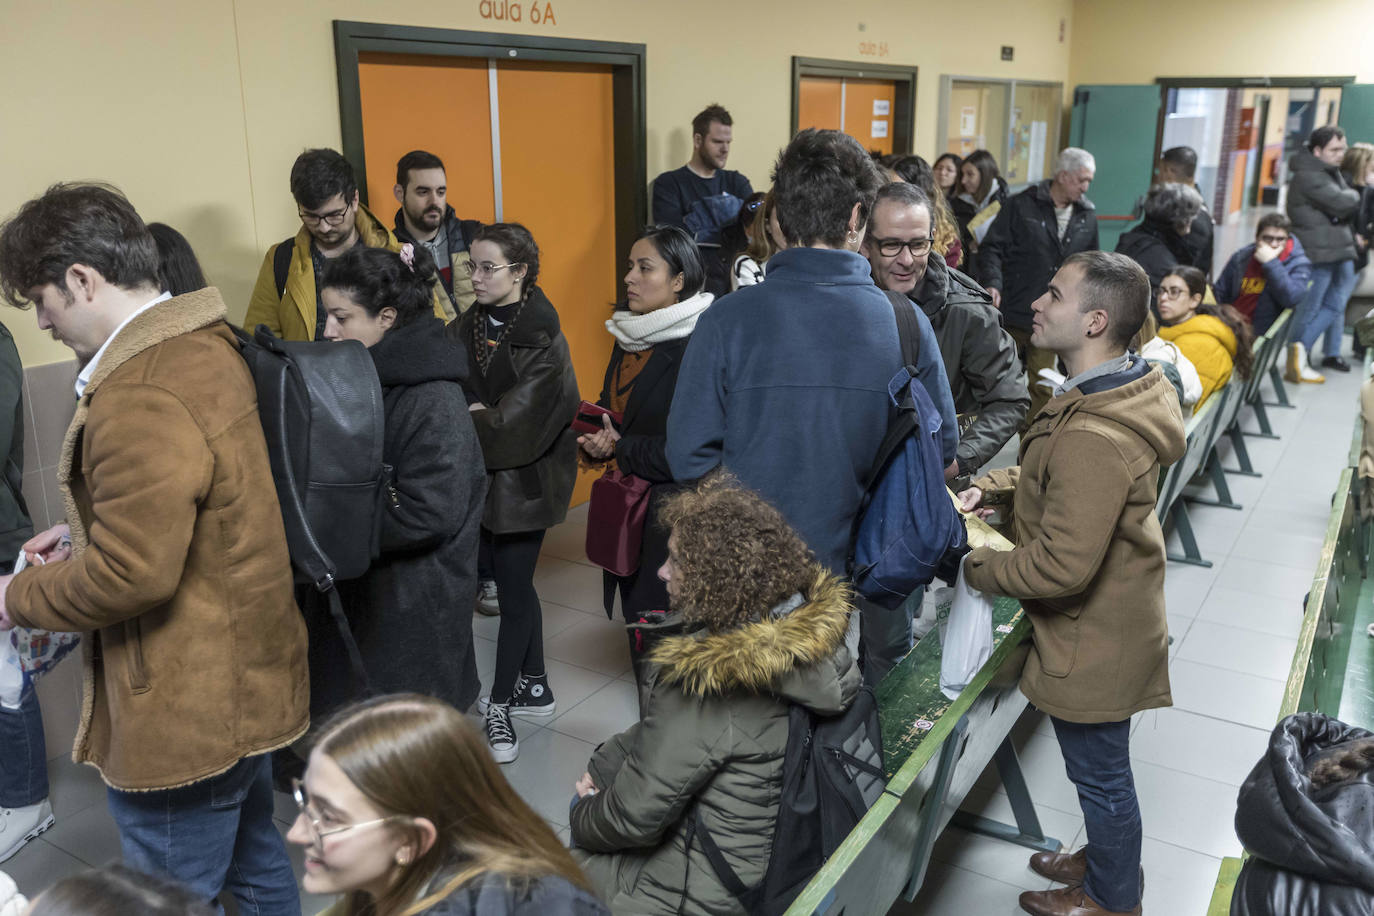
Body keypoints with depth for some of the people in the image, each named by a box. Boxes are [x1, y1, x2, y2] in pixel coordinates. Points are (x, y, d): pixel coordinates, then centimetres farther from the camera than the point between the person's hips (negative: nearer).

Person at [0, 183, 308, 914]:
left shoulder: (142, 400, -27)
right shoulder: (205, 345, 4)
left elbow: (131, 574, -27)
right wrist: (86, 529, 11)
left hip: (183, 713, -9)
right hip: (245, 679, 9)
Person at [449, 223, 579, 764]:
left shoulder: (542, 340, -16)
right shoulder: (469, 327, 4)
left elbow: (515, 421, -20)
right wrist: (474, 413, -19)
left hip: (525, 478, -6)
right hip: (484, 475, 7)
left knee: (512, 588, 2)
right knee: (516, 583, 17)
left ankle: (498, 708, 14)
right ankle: (535, 686, 33)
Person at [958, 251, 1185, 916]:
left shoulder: (1093, 437, -34)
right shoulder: (1122, 391, 0)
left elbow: (1062, 564, -33)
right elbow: (1055, 477, 15)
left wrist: (975, 567, -18)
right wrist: (991, 485, 1)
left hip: (1092, 642, -9)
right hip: (1115, 621, 9)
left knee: (1101, 776, 15)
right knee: (1103, 769, 29)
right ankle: (1105, 861, 51)